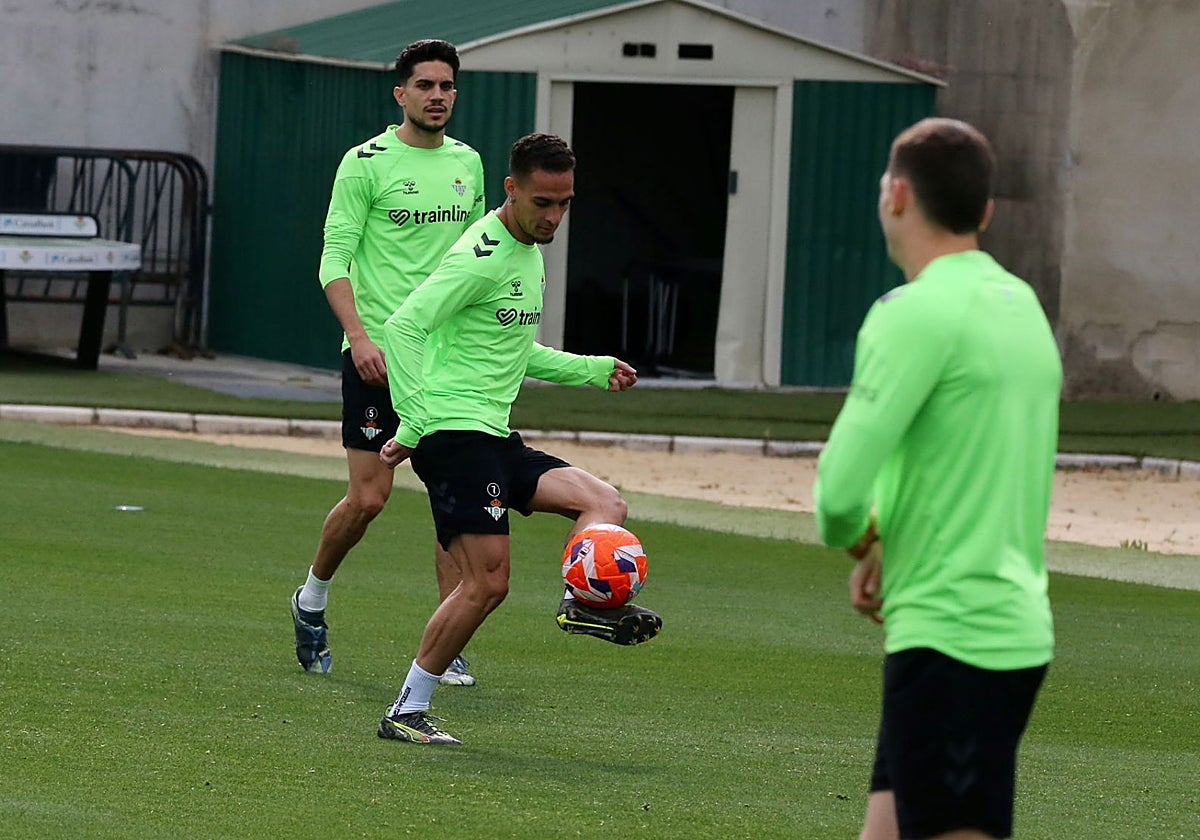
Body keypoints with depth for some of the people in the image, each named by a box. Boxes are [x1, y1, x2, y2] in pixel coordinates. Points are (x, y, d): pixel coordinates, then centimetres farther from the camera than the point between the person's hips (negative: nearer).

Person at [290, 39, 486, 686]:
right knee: (368, 497, -5)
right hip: (379, 353, -5)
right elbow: (335, 259, -9)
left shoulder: (467, 163, 12)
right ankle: (312, 598, 22)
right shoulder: (367, 163, -5)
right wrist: (359, 335, -20)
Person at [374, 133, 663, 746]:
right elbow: (402, 327, -20)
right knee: (488, 581, -12)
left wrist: (595, 370, 20)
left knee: (605, 503, 1)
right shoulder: (483, 255, -13)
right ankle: (407, 711, -7)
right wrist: (413, 424, -26)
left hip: (494, 437, 10)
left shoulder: (530, 253, 18)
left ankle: (585, 602, -21)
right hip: (454, 432, -10)